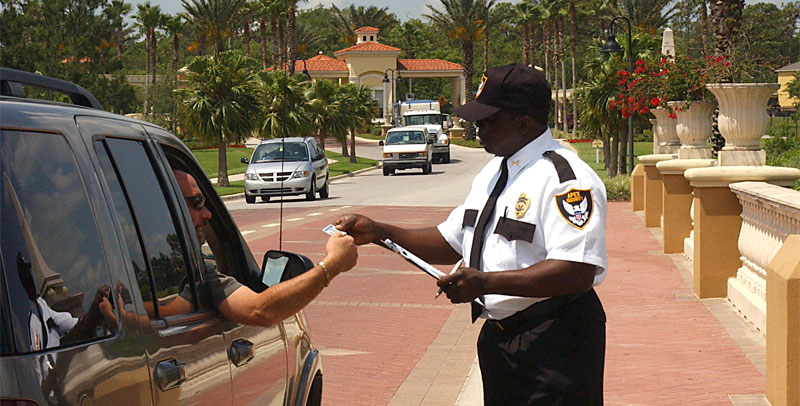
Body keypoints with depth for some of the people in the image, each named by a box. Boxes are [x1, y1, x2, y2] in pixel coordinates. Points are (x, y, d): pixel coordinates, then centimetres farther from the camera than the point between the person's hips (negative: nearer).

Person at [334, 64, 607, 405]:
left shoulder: (566, 179, -17)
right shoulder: (492, 173, 14)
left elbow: (577, 272, -26)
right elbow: (450, 242, 19)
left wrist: (486, 282, -29)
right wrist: (378, 232, 6)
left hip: (554, 345, -9)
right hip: (498, 335, 9)